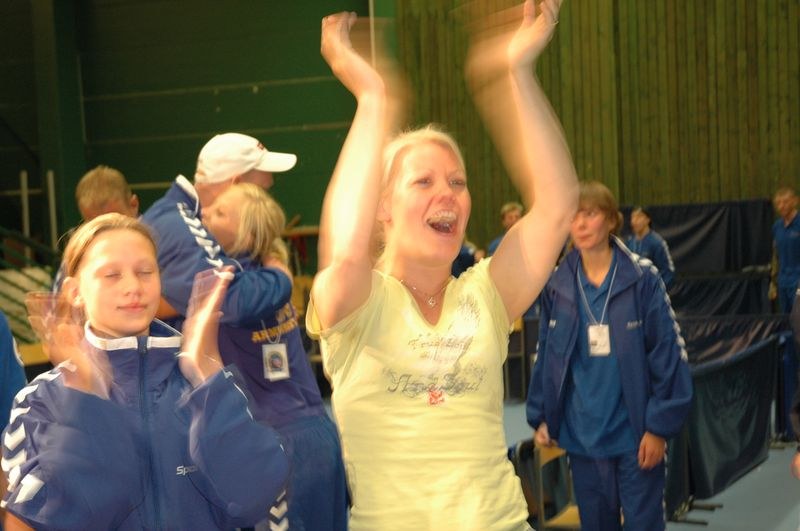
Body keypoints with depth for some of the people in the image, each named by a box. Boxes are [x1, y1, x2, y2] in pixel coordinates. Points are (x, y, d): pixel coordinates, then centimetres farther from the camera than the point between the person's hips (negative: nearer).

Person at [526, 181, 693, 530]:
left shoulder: (642, 279, -9)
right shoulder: (557, 286, 0)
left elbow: (668, 354, -9)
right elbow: (545, 357, 8)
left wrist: (660, 425, -12)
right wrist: (540, 417, 7)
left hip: (635, 434, -3)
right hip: (582, 435, 3)